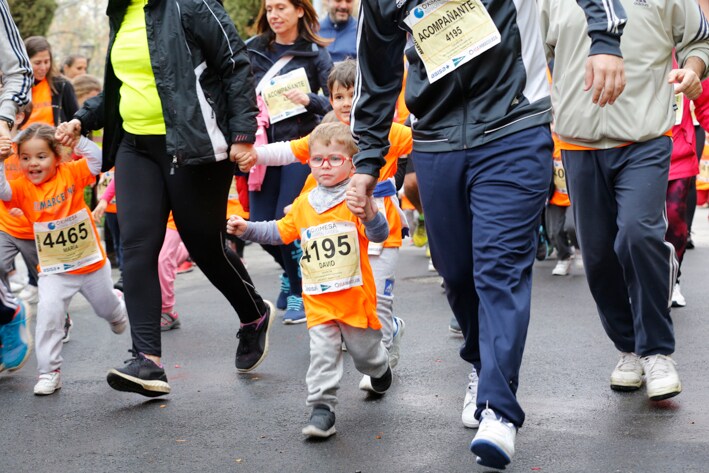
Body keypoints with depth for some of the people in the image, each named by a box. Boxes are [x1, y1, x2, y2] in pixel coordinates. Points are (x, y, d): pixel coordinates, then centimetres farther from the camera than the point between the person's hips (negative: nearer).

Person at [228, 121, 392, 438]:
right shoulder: (303, 205, 8)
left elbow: (380, 235, -18)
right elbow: (279, 232, 18)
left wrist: (369, 215, -38)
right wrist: (246, 229, 7)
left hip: (355, 293, -2)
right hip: (318, 299, 3)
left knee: (364, 348, 16)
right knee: (322, 353, -7)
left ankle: (380, 369, 48)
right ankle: (322, 408, -5)